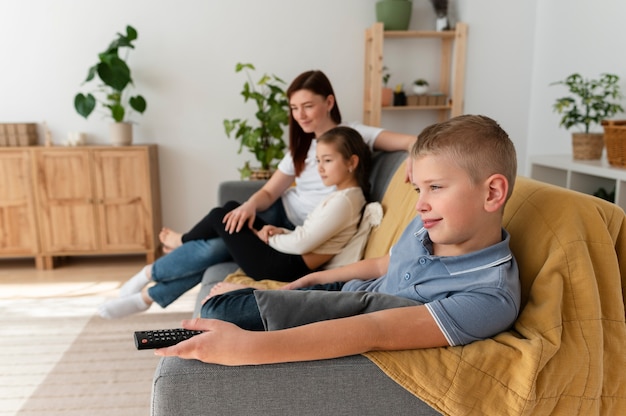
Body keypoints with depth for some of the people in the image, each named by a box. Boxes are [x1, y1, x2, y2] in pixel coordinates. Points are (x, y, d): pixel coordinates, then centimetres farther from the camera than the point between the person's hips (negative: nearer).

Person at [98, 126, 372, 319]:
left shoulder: (343, 200, -16)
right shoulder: (346, 194, 13)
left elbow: (302, 244, -21)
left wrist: (267, 237, -4)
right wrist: (280, 232, -3)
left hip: (286, 268, -10)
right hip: (290, 262, 10)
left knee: (219, 218, -3)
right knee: (232, 209, 7)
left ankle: (153, 274, 17)